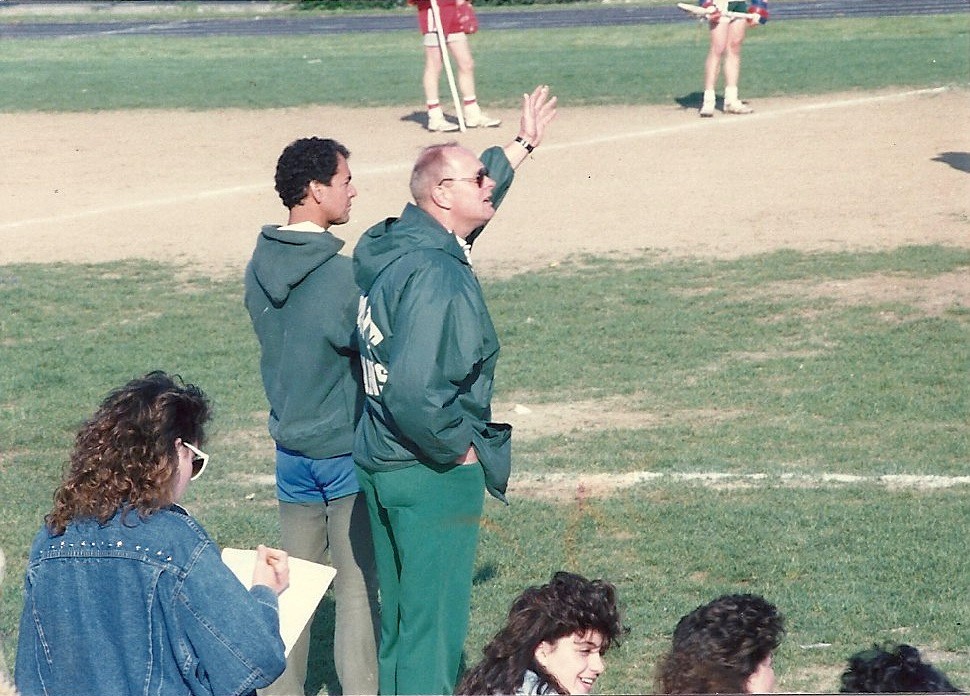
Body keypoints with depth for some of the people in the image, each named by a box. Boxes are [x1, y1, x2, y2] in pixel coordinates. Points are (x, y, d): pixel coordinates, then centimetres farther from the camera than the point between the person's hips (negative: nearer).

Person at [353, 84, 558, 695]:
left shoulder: (392, 244, 4)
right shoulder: (437, 278, -24)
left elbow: (475, 201, 27)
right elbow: (415, 393, -32)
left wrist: (522, 145, 34)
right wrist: (459, 450, -17)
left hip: (381, 466, 10)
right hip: (432, 475, -10)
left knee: (400, 618, 20)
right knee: (435, 625, -1)